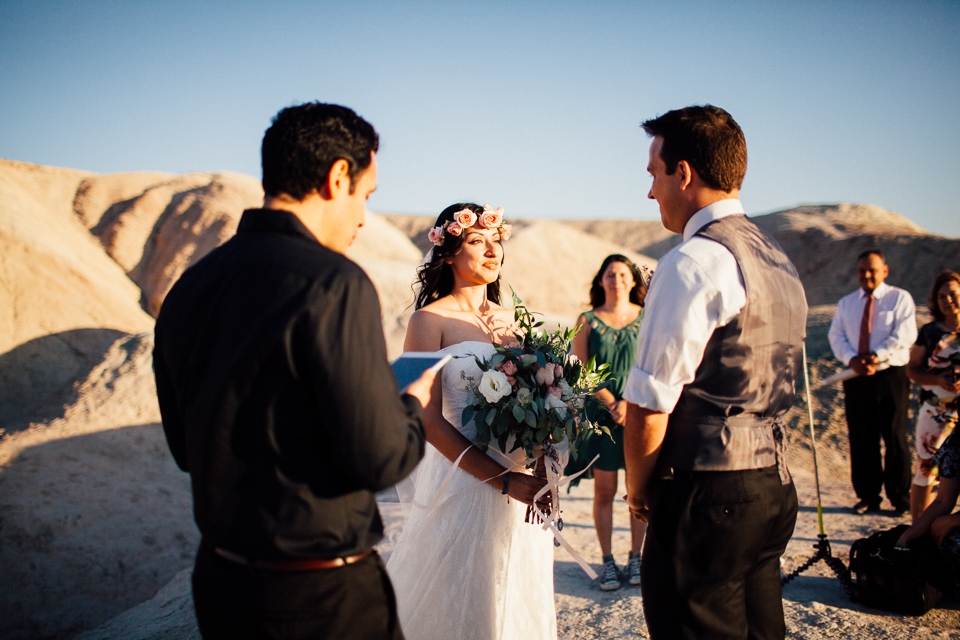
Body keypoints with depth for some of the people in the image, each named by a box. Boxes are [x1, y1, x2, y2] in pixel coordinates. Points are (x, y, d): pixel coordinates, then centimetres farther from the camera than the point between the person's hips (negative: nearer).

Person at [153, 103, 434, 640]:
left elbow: (187, 450, 10)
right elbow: (381, 458, -21)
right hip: (322, 597, -6)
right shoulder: (334, 284, -21)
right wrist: (413, 403, 0)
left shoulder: (187, 288, 1)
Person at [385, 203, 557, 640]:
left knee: (516, 602, 16)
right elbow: (429, 419, -13)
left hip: (523, 483, 6)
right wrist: (504, 480, -18)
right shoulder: (429, 321, -7)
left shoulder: (511, 320, 11)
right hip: (463, 484, -6)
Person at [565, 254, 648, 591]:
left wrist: (630, 403, -13)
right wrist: (612, 404, -11)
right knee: (604, 489, 3)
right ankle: (607, 561, 12)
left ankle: (635, 557, 15)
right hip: (600, 414, 0)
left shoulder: (647, 318, 6)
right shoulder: (587, 321, 5)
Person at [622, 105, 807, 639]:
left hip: (707, 495, -9)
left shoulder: (691, 264, -16)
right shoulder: (779, 258, 12)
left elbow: (649, 407, -17)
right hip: (775, 485, 9)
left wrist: (639, 491, -1)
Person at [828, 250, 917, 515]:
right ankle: (868, 496, 13)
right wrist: (852, 359, -12)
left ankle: (900, 498, 8)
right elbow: (836, 335, 7)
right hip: (856, 377, 4)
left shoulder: (899, 298, 4)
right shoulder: (846, 303, 16)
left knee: (895, 438, -1)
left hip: (890, 376, -3)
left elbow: (904, 335, -8)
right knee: (861, 440, 4)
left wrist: (877, 357, -19)